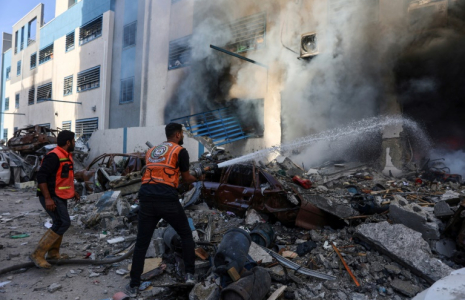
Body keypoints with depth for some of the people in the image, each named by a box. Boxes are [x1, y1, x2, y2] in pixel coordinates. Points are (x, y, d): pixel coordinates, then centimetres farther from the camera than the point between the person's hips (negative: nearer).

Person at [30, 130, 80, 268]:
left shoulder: (66, 156, 12)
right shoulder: (54, 156, -20)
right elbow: (41, 176, -24)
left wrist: (73, 191, 23)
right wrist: (47, 198, -27)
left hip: (60, 196, 10)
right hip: (51, 197, -10)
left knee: (60, 223, 15)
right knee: (63, 223, -15)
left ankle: (53, 253, 29)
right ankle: (37, 254, -9)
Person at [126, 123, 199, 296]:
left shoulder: (151, 151, 22)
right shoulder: (180, 151, 3)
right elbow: (186, 179, 10)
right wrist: (195, 179, 33)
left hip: (146, 199, 5)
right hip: (167, 200, -4)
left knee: (142, 242, 13)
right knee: (186, 234, 17)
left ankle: (134, 285, 18)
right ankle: (190, 274, 18)